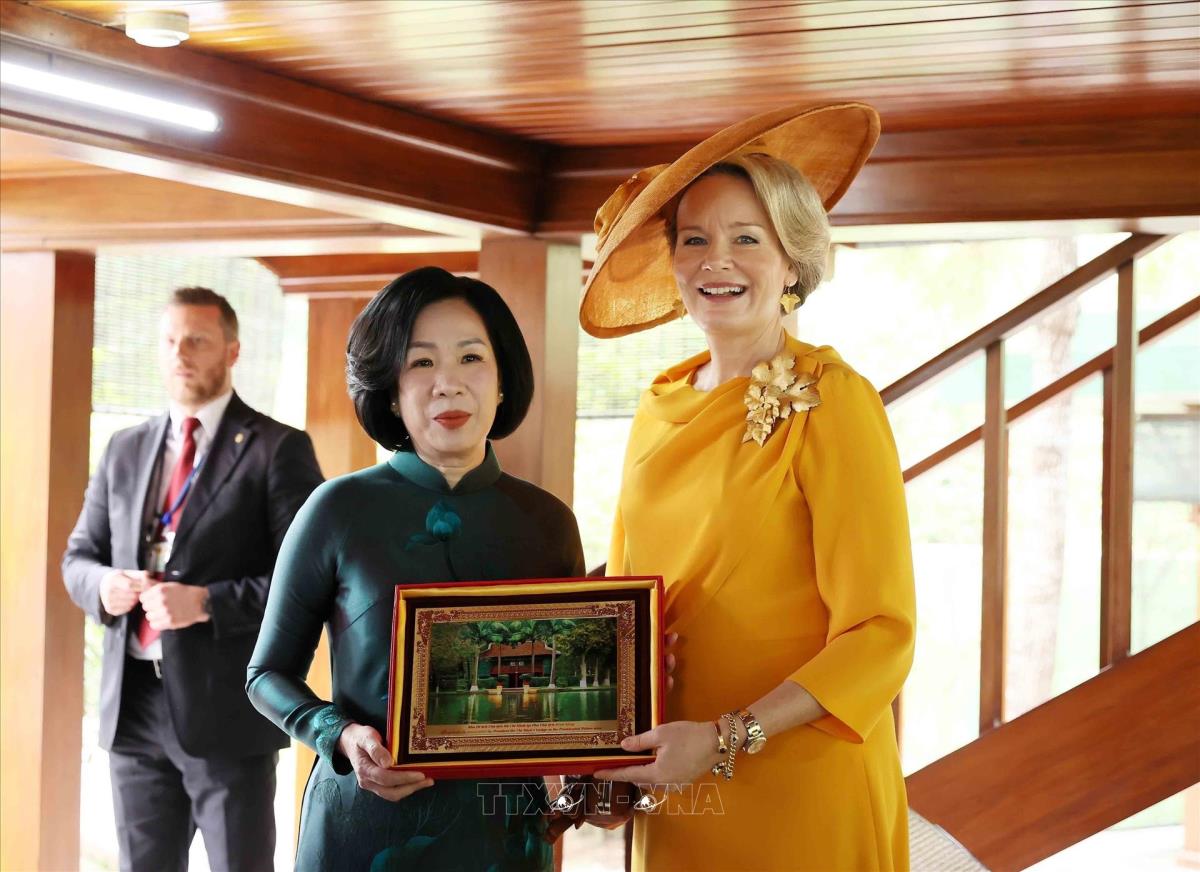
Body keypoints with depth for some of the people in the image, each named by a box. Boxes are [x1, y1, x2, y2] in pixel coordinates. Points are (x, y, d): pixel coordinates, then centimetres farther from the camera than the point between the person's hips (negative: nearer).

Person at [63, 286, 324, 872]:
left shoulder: (278, 449, -4)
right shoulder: (125, 449, 13)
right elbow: (78, 557, 17)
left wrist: (208, 603, -20)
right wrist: (103, 586, -7)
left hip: (226, 707, -5)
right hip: (132, 702, 5)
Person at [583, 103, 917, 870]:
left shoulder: (830, 402, -11)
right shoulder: (660, 412, 5)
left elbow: (879, 637, -15)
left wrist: (728, 740, -23)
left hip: (802, 802, -5)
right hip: (674, 804, 5)